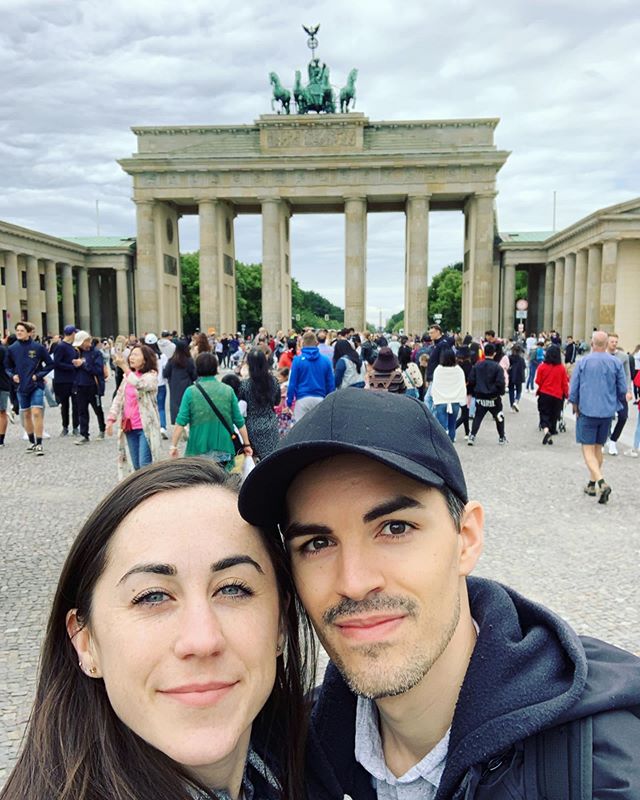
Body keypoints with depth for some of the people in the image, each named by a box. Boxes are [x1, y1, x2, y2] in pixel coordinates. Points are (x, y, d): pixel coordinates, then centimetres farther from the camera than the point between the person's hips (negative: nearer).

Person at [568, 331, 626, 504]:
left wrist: (575, 405, 14)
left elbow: (573, 387, -3)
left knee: (588, 449, -2)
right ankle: (592, 485, 24)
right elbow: (622, 390, 3)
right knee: (598, 447, 17)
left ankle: (602, 483, -21)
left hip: (587, 411, -3)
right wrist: (617, 403, 23)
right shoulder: (616, 363, -1)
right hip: (607, 411, 3)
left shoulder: (583, 362, -6)